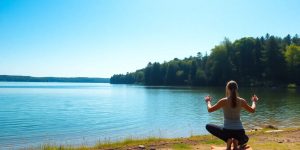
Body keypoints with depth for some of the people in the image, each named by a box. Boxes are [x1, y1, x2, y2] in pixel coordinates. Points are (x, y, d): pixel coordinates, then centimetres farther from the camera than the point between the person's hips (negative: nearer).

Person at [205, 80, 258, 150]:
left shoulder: (223, 101, -9)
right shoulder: (241, 101, -1)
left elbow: (210, 110, 2)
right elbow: (252, 110, 16)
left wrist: (208, 102, 22)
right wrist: (254, 102, 36)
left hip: (227, 131, -3)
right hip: (239, 131, 3)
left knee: (208, 126, 20)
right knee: (245, 139, 40)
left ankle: (228, 140, 2)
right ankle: (236, 141, 1)